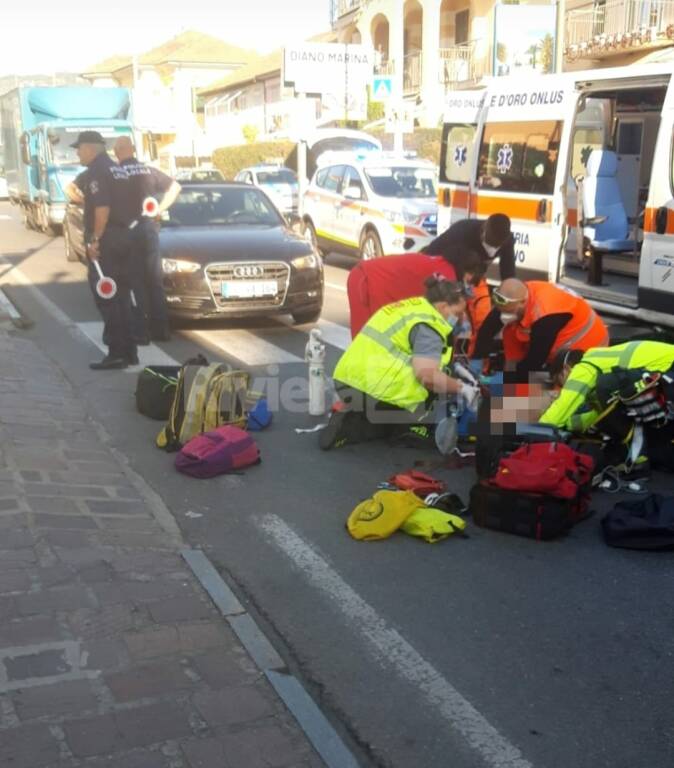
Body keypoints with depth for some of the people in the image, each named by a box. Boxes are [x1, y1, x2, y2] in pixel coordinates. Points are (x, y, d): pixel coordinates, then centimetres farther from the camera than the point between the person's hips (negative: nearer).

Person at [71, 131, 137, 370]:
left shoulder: (96, 171, -11)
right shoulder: (118, 169, 17)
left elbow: (102, 207, -22)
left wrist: (95, 239, -19)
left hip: (106, 240, -9)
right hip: (124, 237, 9)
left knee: (106, 297, -6)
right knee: (122, 296, 12)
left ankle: (117, 354, -7)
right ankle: (129, 351, 15)